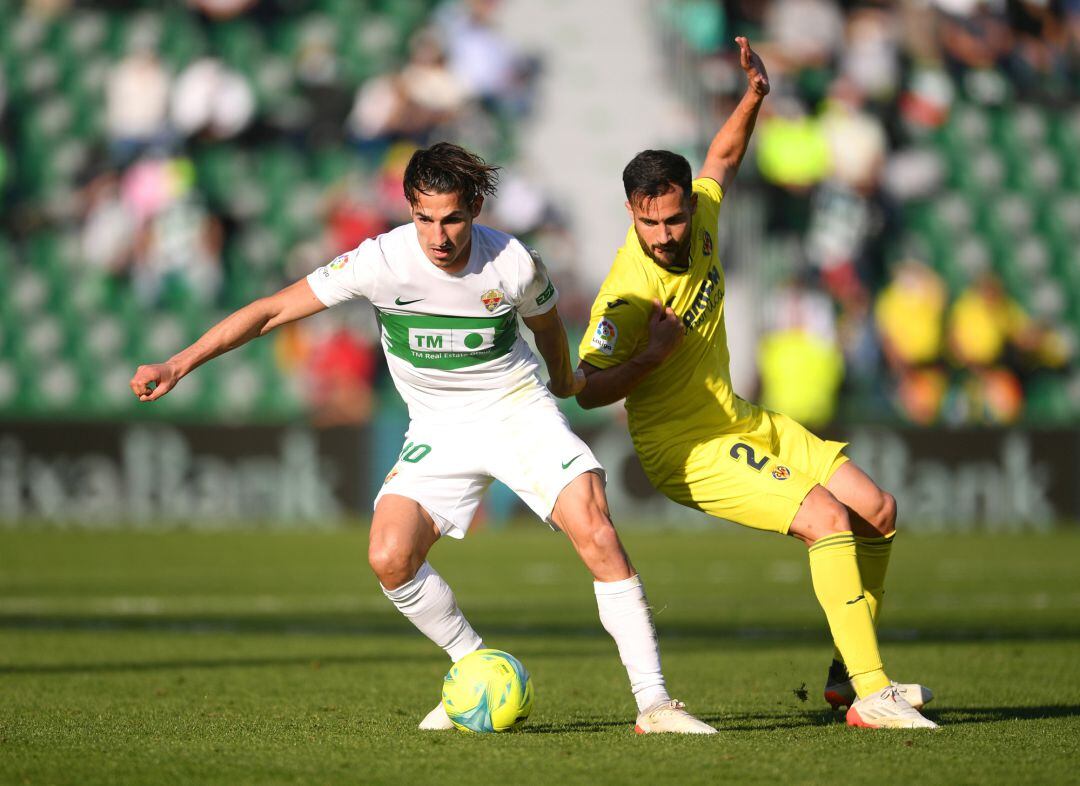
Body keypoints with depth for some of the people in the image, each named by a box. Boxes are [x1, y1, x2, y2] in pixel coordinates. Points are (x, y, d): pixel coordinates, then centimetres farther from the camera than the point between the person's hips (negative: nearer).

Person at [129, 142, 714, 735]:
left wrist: (564, 379, 30)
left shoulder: (514, 265, -16)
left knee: (595, 533, -21)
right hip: (439, 429, 1)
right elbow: (271, 311, -15)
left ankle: (653, 703, -14)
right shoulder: (382, 260, -20)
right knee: (390, 558, -20)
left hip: (518, 408, -1)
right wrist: (179, 364, -22)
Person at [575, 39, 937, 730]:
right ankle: (871, 696, -24)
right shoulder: (629, 291, -27)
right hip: (686, 447, -9)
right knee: (828, 519, -24)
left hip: (741, 420, 9)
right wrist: (651, 354, -33)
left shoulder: (700, 215, -7)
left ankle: (847, 674, 18)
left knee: (879, 511, 7)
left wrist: (754, 97, 0)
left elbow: (724, 158, 16)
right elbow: (589, 392, -20)